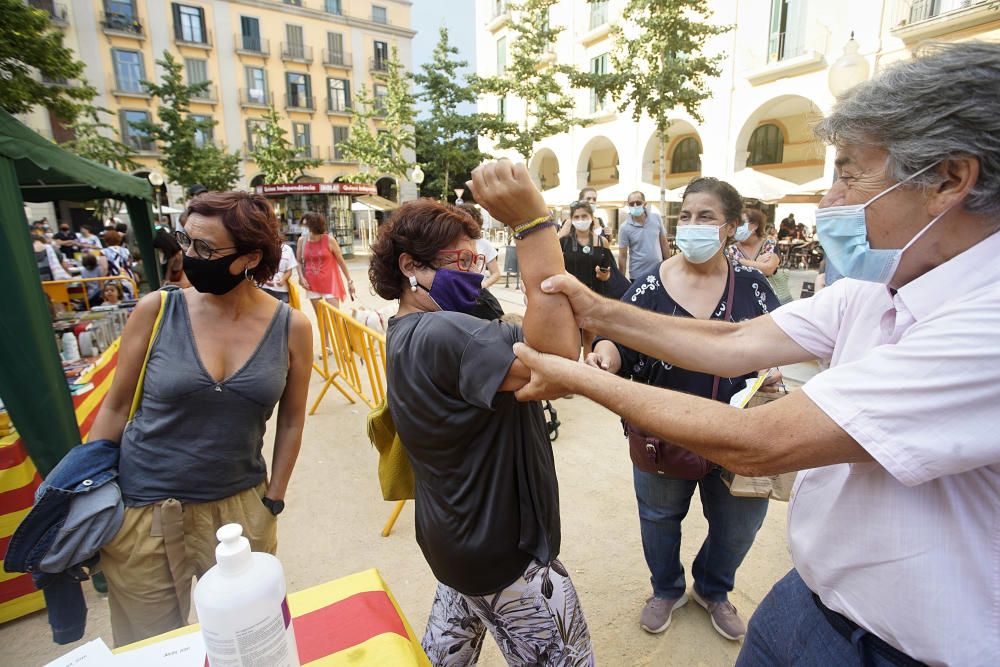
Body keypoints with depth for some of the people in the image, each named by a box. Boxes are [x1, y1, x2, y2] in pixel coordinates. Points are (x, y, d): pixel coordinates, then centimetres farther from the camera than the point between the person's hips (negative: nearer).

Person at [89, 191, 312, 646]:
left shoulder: (291, 328, -10)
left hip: (239, 509, 1)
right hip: (142, 512, 0)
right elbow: (116, 407, 1)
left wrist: (273, 502, 2)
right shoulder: (156, 311, -9)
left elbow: (290, 422, 0)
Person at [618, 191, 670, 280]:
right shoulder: (625, 228, -10)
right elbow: (622, 256, -8)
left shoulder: (656, 218, -1)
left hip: (659, 272, 3)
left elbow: (664, 243, 7)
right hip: (638, 275, -3)